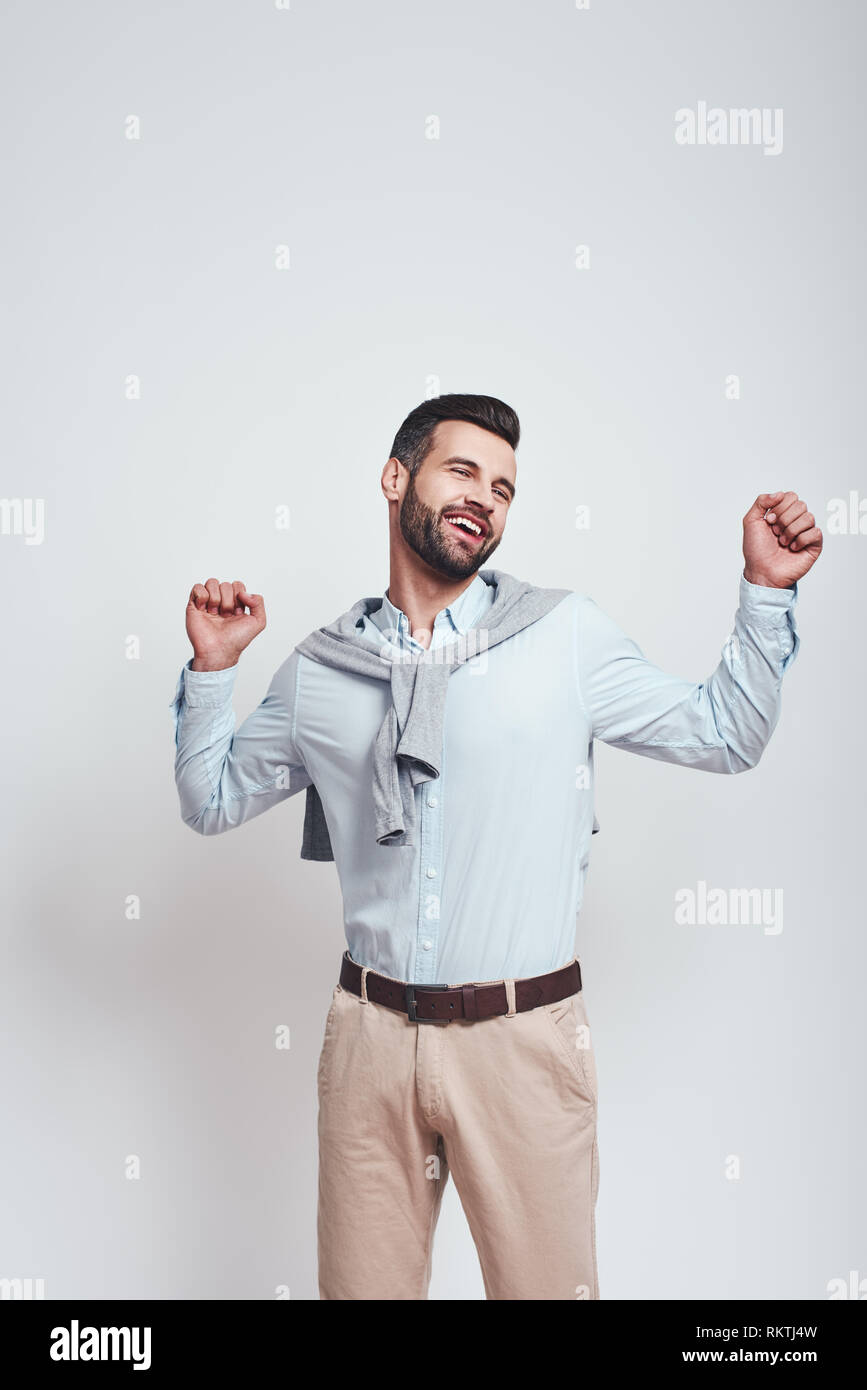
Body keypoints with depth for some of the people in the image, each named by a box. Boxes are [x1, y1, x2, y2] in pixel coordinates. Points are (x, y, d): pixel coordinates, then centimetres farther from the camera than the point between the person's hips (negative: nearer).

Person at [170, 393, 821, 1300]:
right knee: (363, 1281, 17)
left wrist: (766, 589, -4)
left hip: (525, 1037, -1)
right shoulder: (320, 667, 4)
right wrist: (212, 669, 0)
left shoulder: (567, 634, -1)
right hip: (371, 1031, 2)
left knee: (546, 1281, 12)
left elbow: (724, 737, 5)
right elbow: (211, 802, 13)